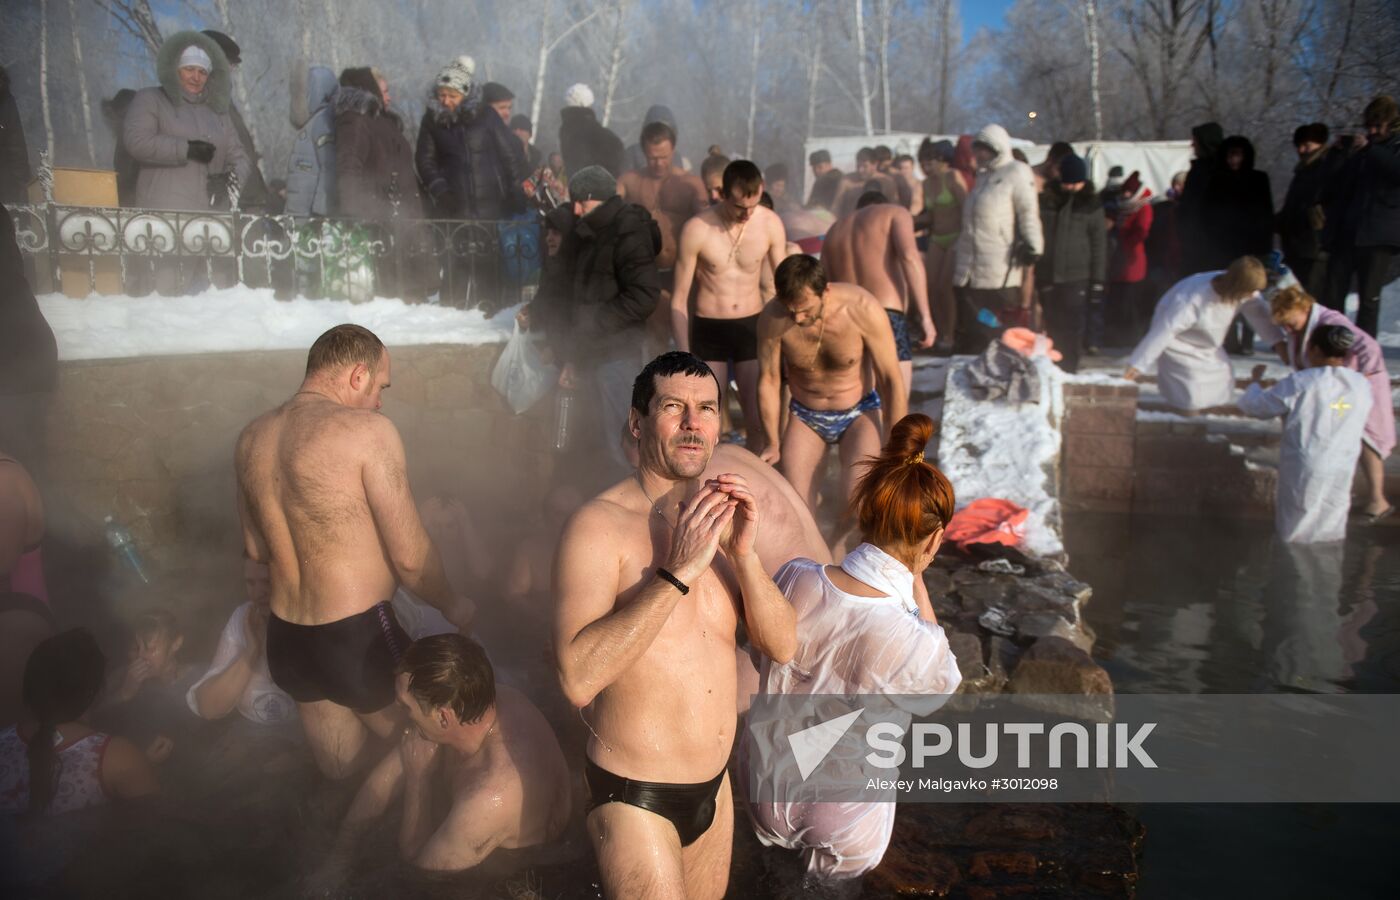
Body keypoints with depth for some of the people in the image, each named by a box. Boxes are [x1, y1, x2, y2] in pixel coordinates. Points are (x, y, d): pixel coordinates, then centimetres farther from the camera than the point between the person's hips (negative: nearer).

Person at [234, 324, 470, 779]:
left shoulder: (252, 437, 4)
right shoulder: (367, 430, -18)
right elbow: (410, 557, -16)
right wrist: (452, 606, 3)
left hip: (286, 640, 6)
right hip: (359, 638, -6)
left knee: (341, 777, 24)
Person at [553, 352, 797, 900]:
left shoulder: (720, 519, 3)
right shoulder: (601, 524, -17)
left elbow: (781, 648, -2)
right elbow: (578, 679, -29)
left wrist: (744, 553, -16)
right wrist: (677, 572, -30)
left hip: (715, 787, 6)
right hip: (635, 797, -6)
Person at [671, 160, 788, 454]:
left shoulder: (771, 224, -8)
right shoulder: (697, 229, -15)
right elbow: (679, 300, -7)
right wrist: (685, 356, -13)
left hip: (752, 326, 2)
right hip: (708, 330, -2)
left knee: (759, 420, 2)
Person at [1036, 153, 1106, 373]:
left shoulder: (1091, 205, 3)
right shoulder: (1046, 200, 7)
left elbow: (1099, 245, 3)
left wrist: (1097, 280, -3)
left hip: (1077, 279, -2)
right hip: (1048, 276, 3)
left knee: (1072, 329, -6)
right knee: (1053, 328, 9)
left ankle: (1068, 371, -2)